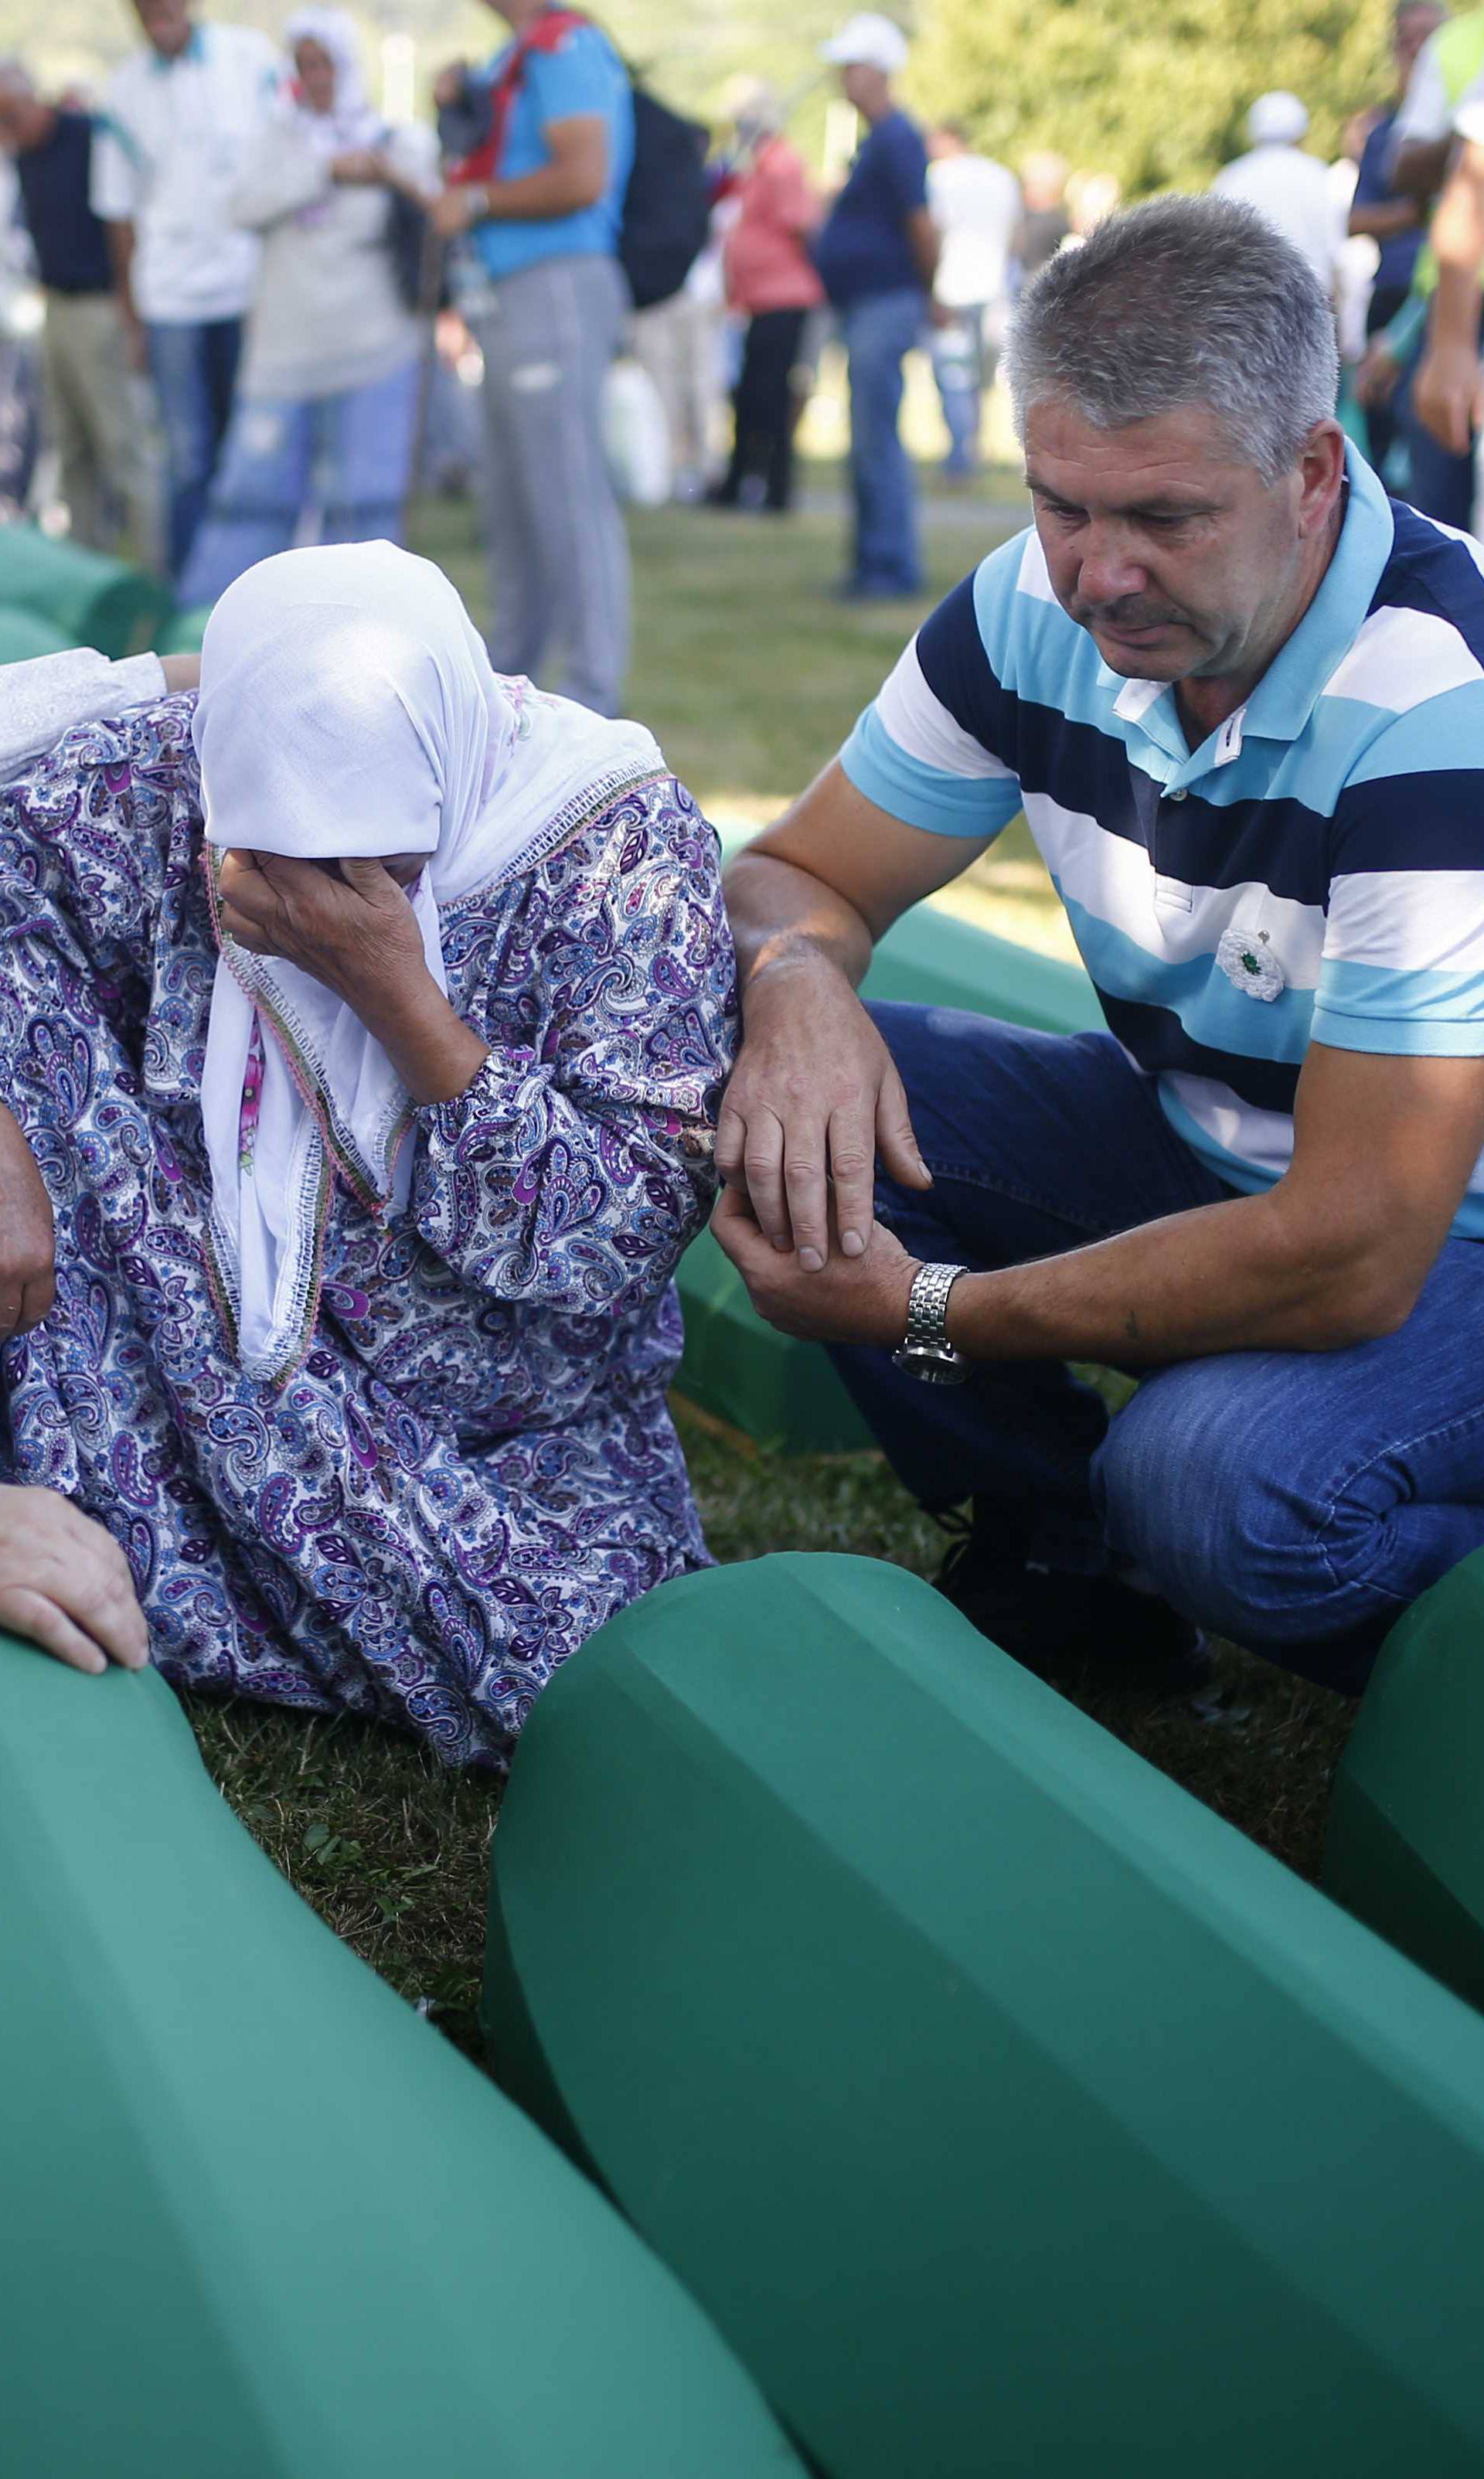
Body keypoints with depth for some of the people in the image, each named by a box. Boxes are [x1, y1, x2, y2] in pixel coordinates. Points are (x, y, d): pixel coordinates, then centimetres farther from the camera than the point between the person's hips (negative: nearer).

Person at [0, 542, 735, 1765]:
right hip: (173, 1354, 0)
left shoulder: (621, 845, -16)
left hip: (505, 1426, 0)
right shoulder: (150, 779, -10)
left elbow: (627, 1242, -22)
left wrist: (397, 991, -29)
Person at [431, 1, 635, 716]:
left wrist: (475, 202, -12)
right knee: (512, 496, 16)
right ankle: (509, 663, 27)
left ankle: (593, 687, -5)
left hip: (557, 289, -10)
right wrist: (461, 102, 10)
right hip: (510, 299, 10)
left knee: (567, 494, -9)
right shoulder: (516, 57, 18)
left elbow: (583, 177, -23)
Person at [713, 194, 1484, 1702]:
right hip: (1190, 1142, 6)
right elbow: (797, 876, 0)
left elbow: (1352, 1256, -34)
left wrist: (924, 1314, -28)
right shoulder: (1044, 604, -10)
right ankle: (1062, 1567, 4)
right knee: (789, 1102, -13)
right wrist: (795, 986, -27)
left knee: (1219, 1478, -36)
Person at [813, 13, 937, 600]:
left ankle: (892, 568, -9)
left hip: (885, 305, -10)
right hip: (865, 307, 10)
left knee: (877, 440, -11)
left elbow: (922, 224, -19)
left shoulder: (896, 138, -14)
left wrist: (932, 296, -11)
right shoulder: (879, 138, 17)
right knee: (870, 444, 12)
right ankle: (874, 564, 17)